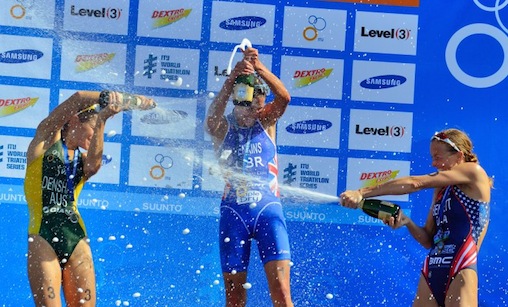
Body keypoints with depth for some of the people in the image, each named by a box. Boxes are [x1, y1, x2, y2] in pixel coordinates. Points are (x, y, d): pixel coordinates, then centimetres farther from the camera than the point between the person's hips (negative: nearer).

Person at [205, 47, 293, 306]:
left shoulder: (266, 121, 5)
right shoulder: (222, 128, 2)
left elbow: (284, 97, -14)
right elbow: (212, 117, -22)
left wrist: (259, 67, -28)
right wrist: (233, 78, -35)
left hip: (268, 208, 0)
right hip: (233, 210, 0)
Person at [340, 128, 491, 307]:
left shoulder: (474, 172, -3)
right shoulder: (440, 190, 18)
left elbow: (415, 183, -9)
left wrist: (362, 193, -12)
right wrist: (406, 222, -3)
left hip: (459, 274, -7)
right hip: (430, 273, 7)